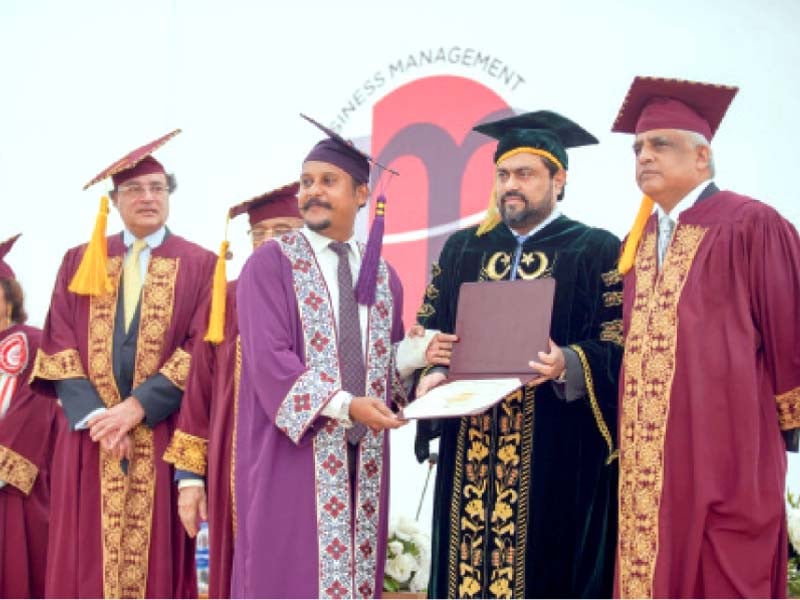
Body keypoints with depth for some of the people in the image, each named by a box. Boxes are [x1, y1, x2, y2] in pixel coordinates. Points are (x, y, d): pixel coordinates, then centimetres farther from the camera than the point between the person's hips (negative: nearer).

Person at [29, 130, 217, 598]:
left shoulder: (200, 265, 6)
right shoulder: (80, 262, 13)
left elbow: (201, 350, -3)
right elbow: (59, 345, 5)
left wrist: (137, 407, -13)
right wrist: (93, 413, -11)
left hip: (160, 436, -2)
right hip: (89, 437, 2)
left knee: (155, 562, -1)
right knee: (85, 562, 0)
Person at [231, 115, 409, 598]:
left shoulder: (382, 276, 13)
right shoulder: (270, 264, -3)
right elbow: (269, 358, -13)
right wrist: (345, 405, -23)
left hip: (364, 455, 5)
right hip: (295, 454, -5)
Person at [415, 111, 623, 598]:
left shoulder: (598, 252, 1)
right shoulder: (463, 250, 15)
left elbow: (618, 345, -7)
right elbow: (428, 331, 14)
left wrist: (569, 365, -26)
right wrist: (431, 374, -7)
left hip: (556, 453, -4)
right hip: (469, 455, 4)